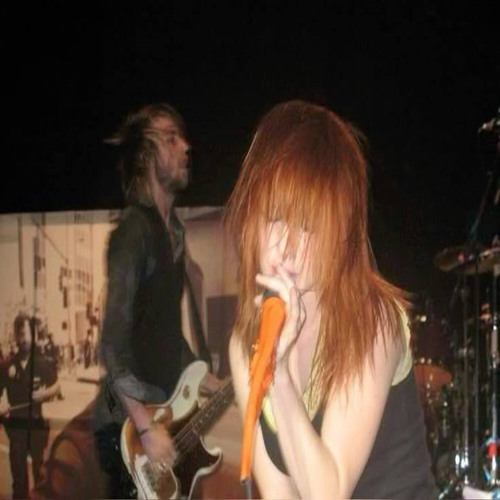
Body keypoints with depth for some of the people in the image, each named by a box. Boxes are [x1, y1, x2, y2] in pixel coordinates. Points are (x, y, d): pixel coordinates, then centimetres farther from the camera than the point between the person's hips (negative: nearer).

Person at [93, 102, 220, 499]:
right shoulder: (135, 232, -15)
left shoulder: (172, 231, 14)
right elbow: (114, 342, -21)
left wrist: (221, 389, 20)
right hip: (128, 427, -9)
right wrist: (146, 428, -24)